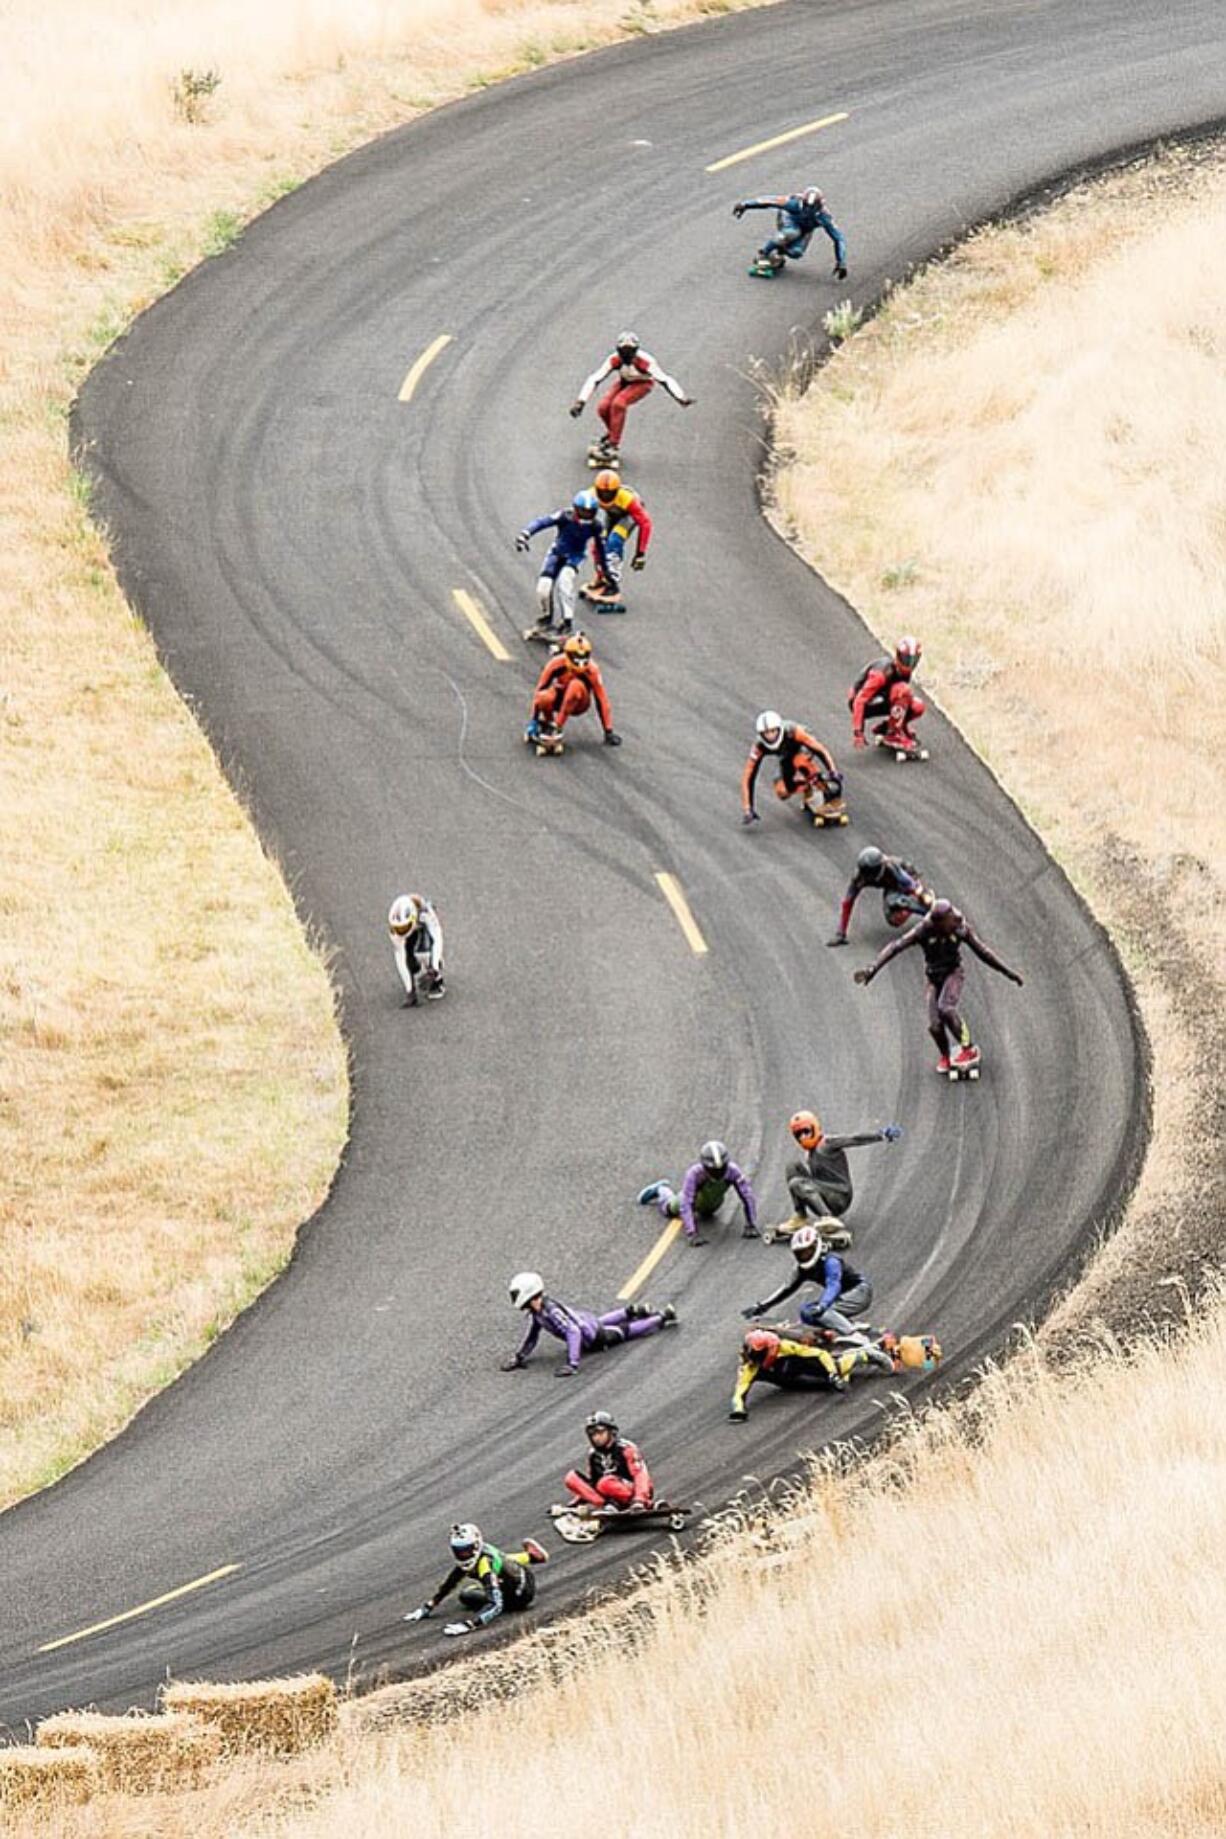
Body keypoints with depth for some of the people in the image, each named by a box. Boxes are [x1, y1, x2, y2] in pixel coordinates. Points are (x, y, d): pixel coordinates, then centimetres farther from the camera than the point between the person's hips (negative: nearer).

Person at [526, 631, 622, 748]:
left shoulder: (592, 670, -24)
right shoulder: (557, 663, -23)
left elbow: (601, 700, -22)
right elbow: (540, 689, -18)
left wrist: (608, 733, -20)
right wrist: (534, 720, -18)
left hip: (578, 704, -1)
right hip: (559, 698, 1)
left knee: (576, 685, -38)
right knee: (545, 698, -37)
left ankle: (557, 725, -29)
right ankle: (547, 721, -2)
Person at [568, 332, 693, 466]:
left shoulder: (644, 361, -36)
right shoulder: (614, 360, -28)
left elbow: (665, 379, -34)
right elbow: (594, 379, -23)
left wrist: (681, 398, -41)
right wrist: (581, 401, -26)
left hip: (643, 383, -4)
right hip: (623, 381, 4)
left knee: (618, 403, -31)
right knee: (603, 407, -18)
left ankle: (615, 447, -22)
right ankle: (612, 432, 17)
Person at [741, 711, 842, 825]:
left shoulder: (793, 732, -38)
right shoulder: (759, 747, -29)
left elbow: (822, 751, -36)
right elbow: (747, 778, -26)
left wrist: (834, 774, -45)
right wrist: (747, 810, -30)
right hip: (787, 761, 3)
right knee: (782, 793, -16)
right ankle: (807, 791, 15)